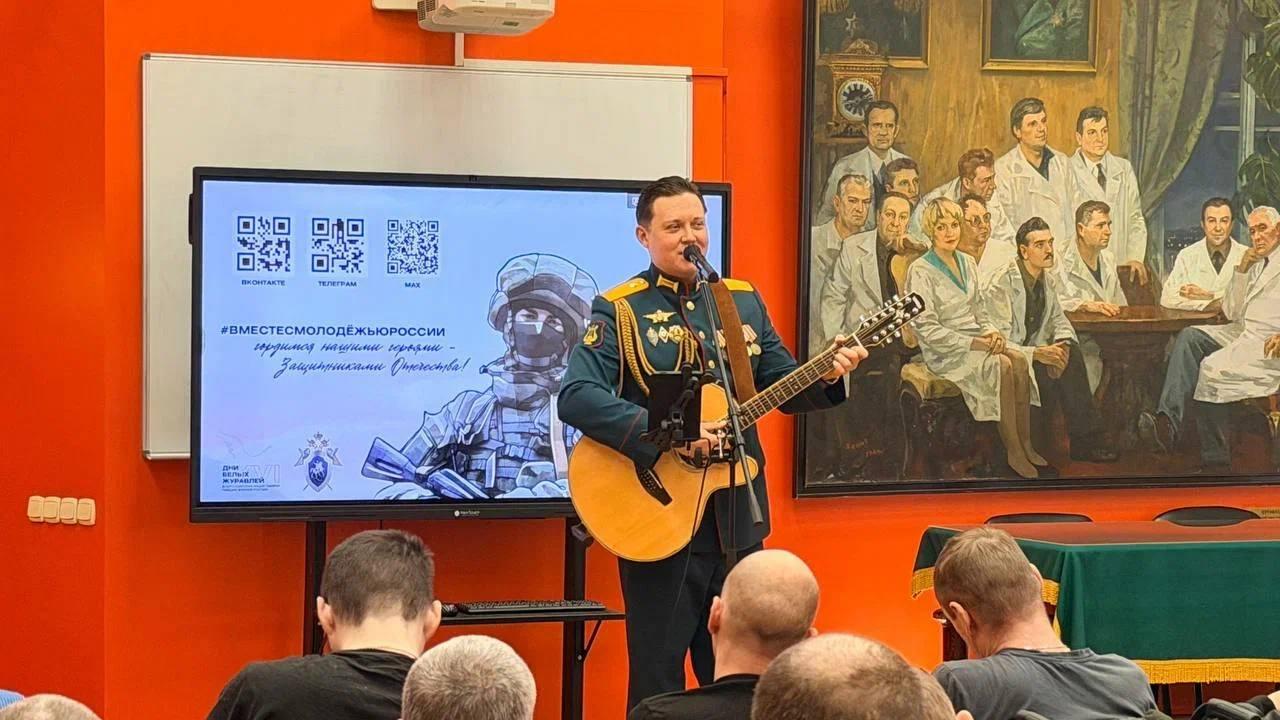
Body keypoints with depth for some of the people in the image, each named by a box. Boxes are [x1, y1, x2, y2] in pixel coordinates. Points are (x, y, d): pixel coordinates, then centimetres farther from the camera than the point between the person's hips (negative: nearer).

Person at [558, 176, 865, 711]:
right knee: (658, 682, 1)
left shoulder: (744, 301, 12)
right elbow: (576, 397, -18)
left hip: (736, 518, 5)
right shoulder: (619, 310, -5)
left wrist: (825, 377, -8)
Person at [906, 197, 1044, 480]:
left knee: (1019, 360, -22)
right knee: (1002, 366, -29)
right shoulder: (921, 272, -11)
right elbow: (928, 329, -15)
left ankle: (1026, 445, -19)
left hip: (974, 339, 7)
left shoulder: (967, 263, 12)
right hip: (943, 351, -7)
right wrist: (974, 343, -20)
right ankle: (1013, 453, -23)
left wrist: (990, 332, -1)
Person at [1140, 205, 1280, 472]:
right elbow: (1232, 313, 19)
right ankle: (1167, 422, -29)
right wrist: (1241, 271, 7)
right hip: (1242, 332, 8)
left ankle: (1215, 462, -20)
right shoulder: (1256, 265, 26)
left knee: (1212, 368, -27)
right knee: (1189, 337, -14)